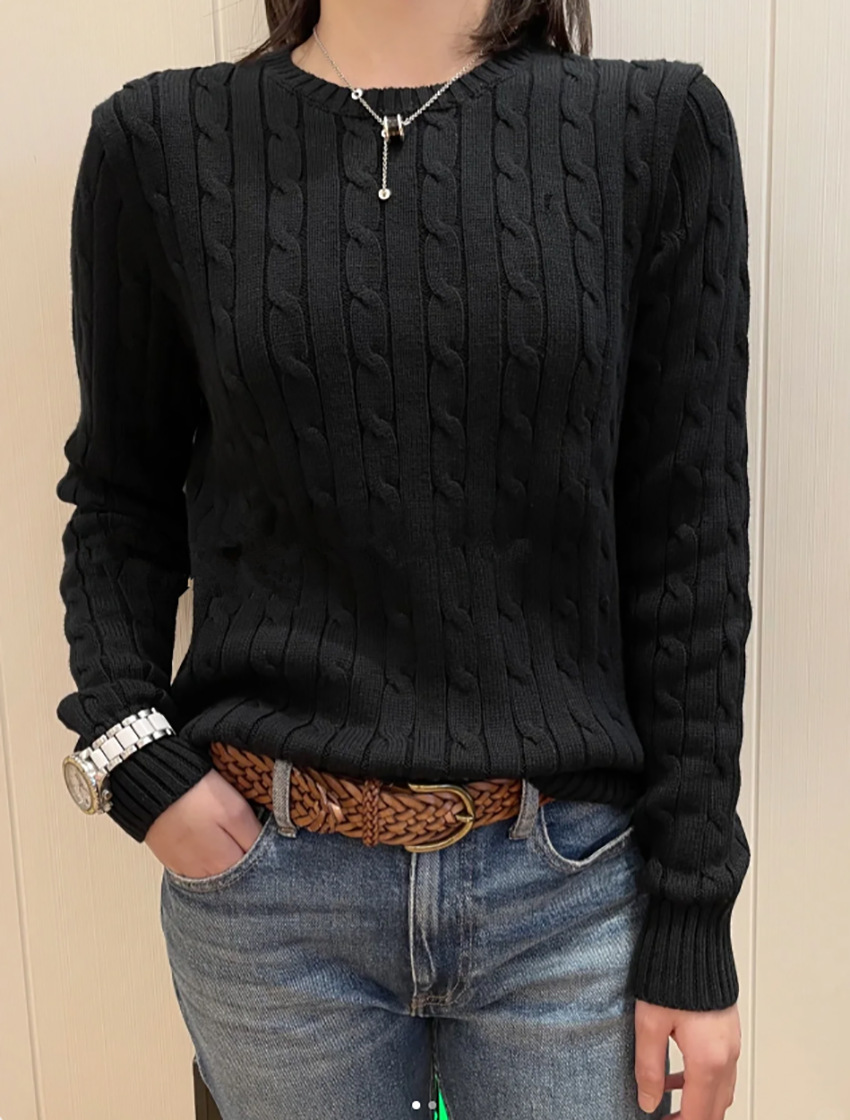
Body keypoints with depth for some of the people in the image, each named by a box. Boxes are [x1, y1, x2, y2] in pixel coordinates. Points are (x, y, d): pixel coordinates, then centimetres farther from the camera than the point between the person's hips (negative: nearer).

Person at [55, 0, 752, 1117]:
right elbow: (121, 494, 8)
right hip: (270, 877, 1)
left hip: (573, 880, 0)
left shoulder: (660, 126, -3)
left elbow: (687, 551, -4)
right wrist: (125, 744, -8)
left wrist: (694, 919, -2)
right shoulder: (159, 141, 0)